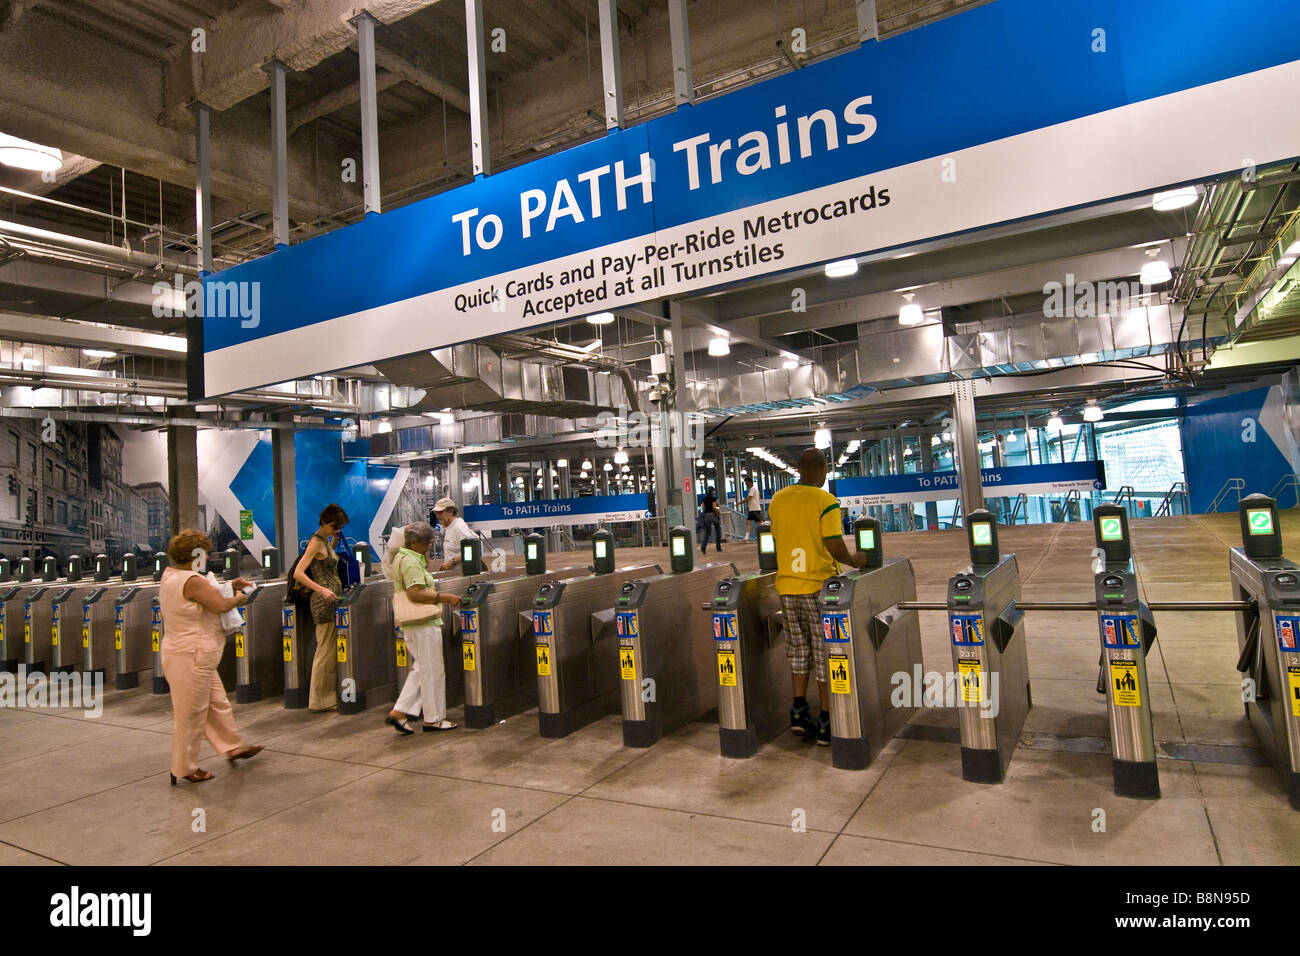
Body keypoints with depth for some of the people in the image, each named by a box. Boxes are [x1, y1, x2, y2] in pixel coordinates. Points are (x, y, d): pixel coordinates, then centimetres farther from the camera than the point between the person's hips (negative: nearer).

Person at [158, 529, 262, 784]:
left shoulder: (170, 574, 8)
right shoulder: (192, 581, -23)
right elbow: (221, 605, -22)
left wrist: (229, 584, 12)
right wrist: (237, 599, -4)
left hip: (194, 656, 11)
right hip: (191, 657, -11)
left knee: (218, 703, 20)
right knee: (190, 714, 3)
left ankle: (233, 746, 32)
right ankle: (184, 769, 15)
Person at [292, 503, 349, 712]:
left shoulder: (326, 541, 14)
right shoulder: (316, 542, -13)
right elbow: (298, 573, -21)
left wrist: (334, 541, 16)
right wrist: (322, 590, -30)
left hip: (332, 599, 9)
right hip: (324, 601, -9)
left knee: (331, 651, 12)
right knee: (326, 651, -4)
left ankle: (328, 697, 20)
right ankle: (320, 701, 3)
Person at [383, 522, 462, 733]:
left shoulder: (400, 558, 14)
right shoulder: (411, 561, -17)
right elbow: (416, 593, -25)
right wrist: (445, 598, -22)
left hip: (410, 623, 10)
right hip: (423, 623, -10)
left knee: (420, 669, 16)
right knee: (433, 671, 0)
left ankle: (398, 712, 13)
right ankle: (434, 719, 9)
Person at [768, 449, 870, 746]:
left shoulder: (776, 500, 6)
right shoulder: (825, 501, -11)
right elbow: (835, 547, -15)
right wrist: (854, 560, 4)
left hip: (787, 585, 5)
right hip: (819, 586, -5)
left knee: (798, 647, 17)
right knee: (825, 651, 4)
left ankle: (799, 710, 16)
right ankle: (826, 723, 9)